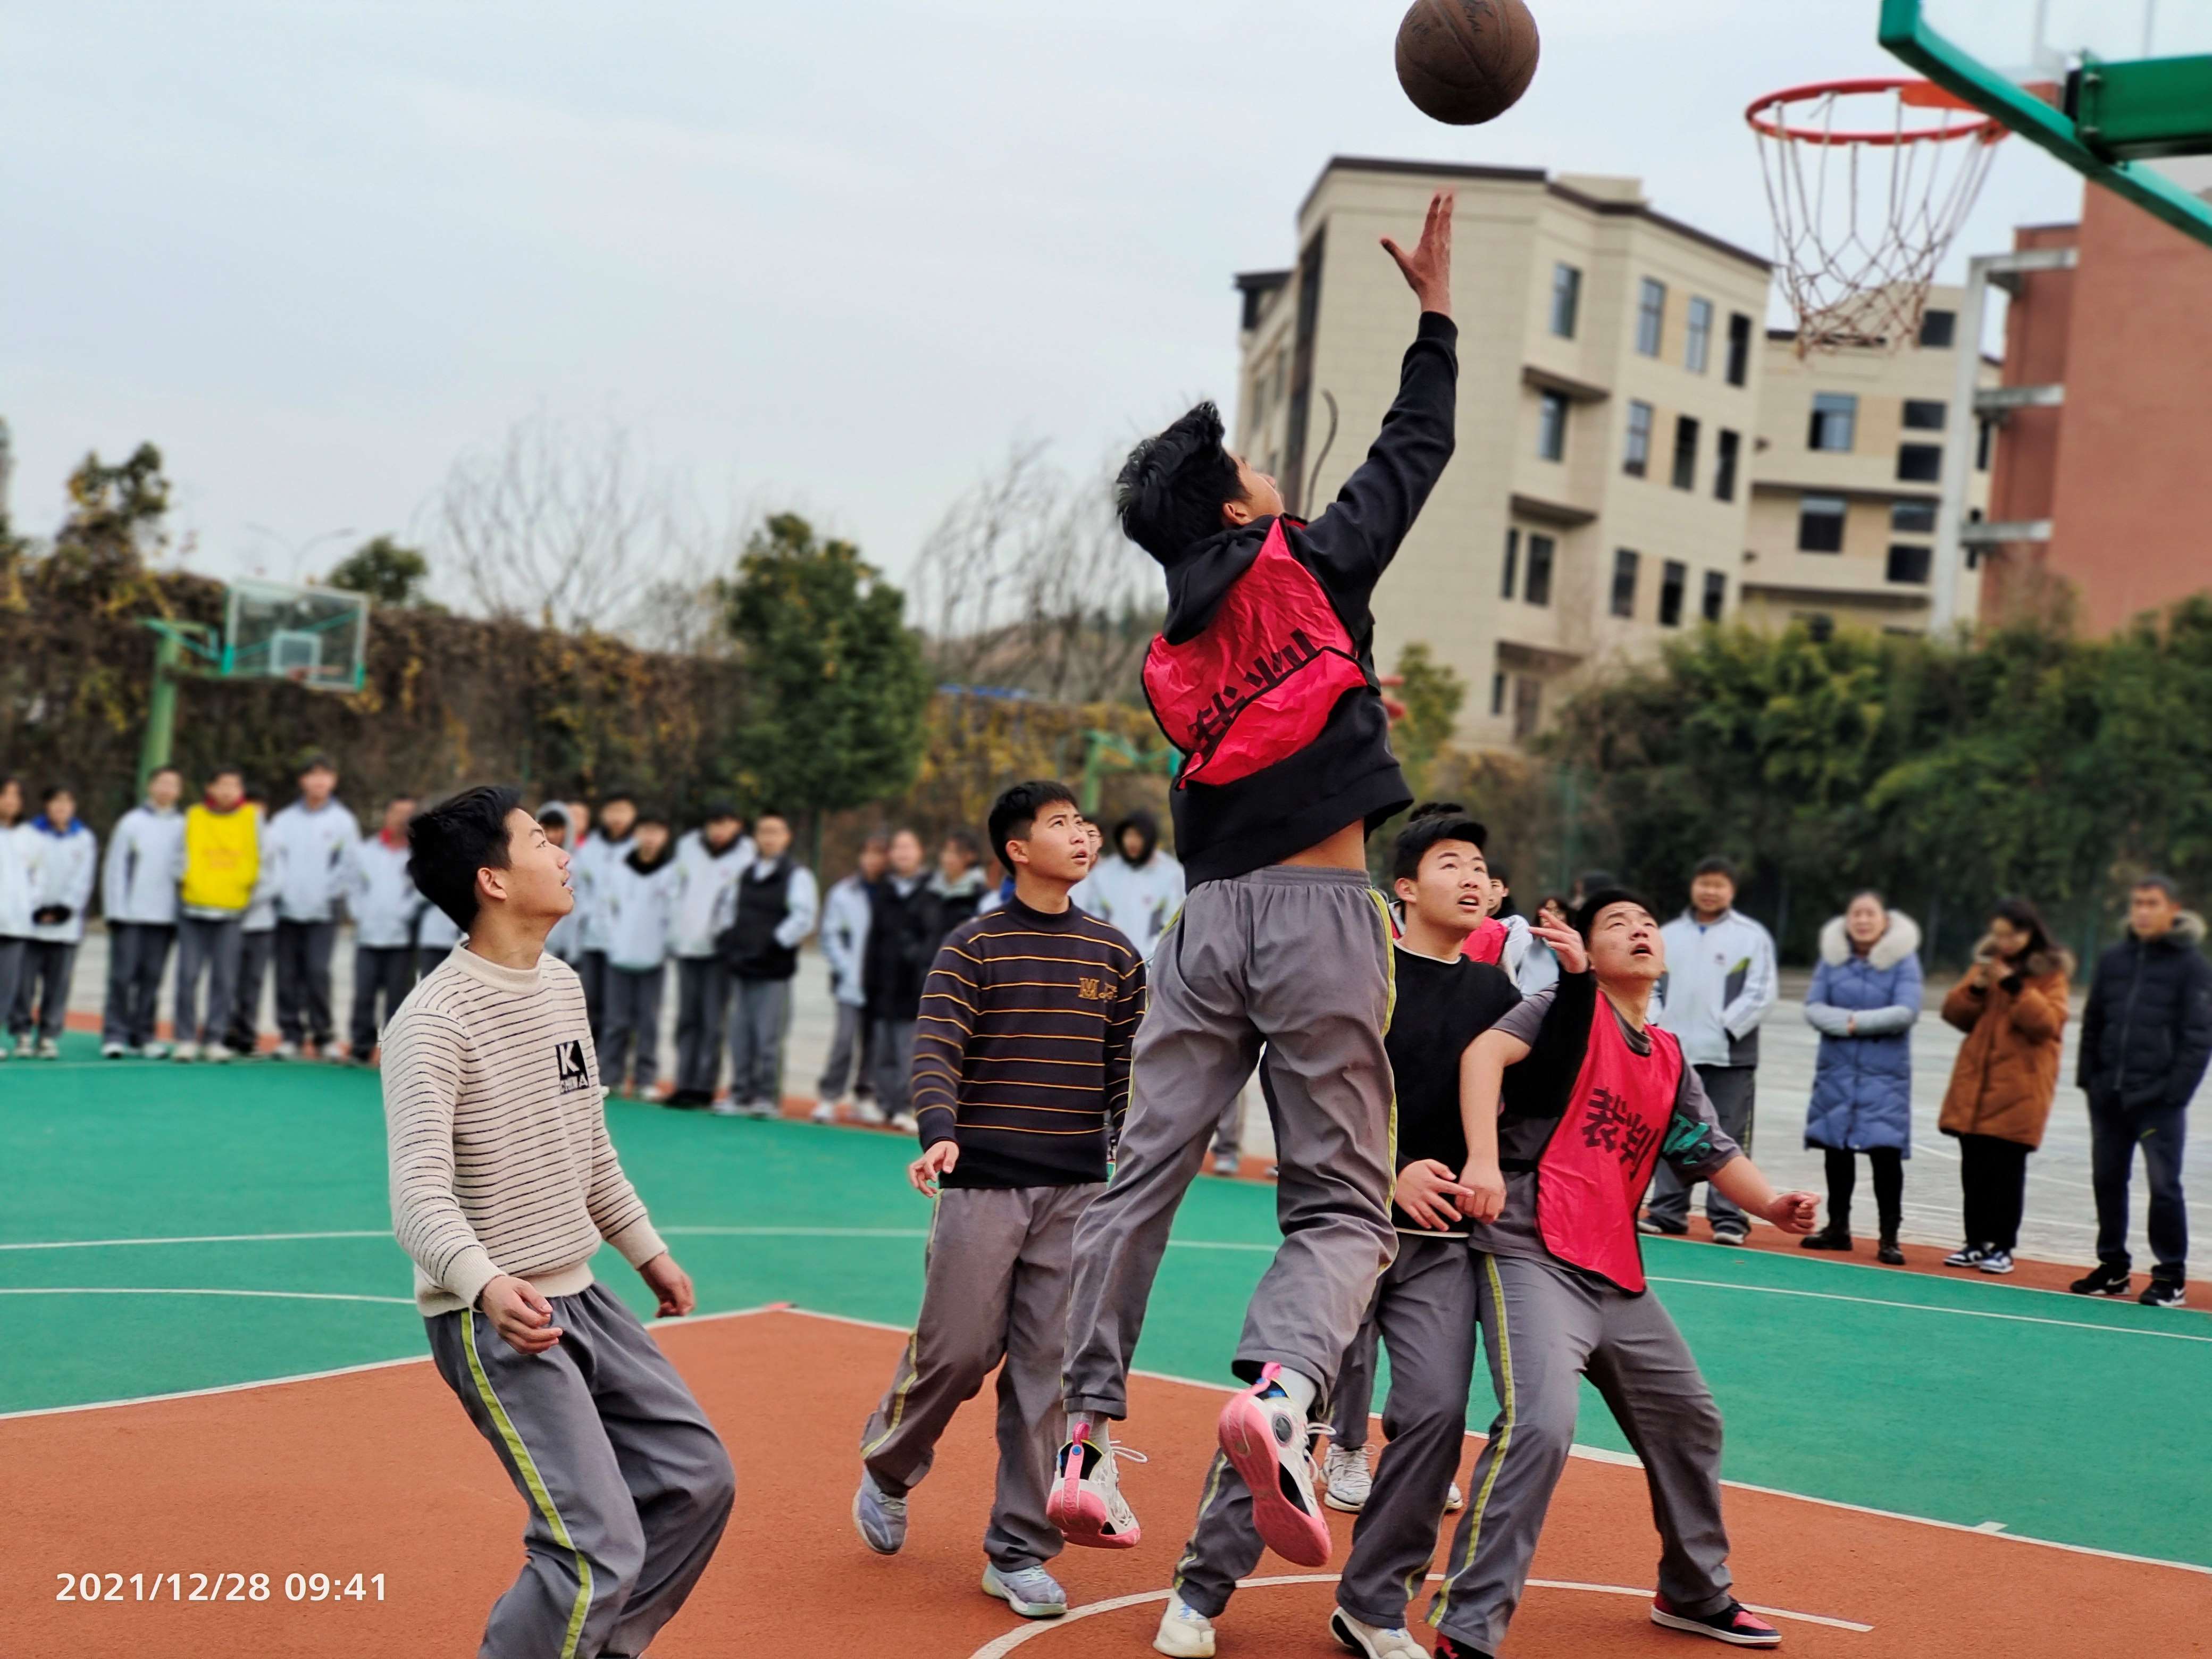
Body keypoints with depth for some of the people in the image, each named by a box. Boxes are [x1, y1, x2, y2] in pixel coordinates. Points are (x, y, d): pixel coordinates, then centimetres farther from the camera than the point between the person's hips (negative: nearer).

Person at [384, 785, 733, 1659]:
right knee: (602, 1549, -16)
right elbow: (420, 1194, -28)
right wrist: (486, 1285, -44)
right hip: (492, 1318, -9)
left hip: (580, 1297, 9)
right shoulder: (434, 1021, -19)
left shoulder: (562, 985, 8)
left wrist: (646, 1250, 24)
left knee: (696, 1479, 13)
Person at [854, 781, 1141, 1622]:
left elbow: (1127, 1070, 12)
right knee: (956, 1351, -1)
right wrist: (940, 1134, -29)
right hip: (980, 1185, -3)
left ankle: (1018, 1554, 13)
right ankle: (886, 1472, 29)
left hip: (1078, 1192, 3)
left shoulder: (1114, 953, 9)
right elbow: (936, 1050, -12)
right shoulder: (972, 946, -2)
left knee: (1048, 1370, 3)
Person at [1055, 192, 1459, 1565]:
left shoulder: (1172, 663, 16)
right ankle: (1282, 1389, -28)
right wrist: (1436, 315, 22)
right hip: (1318, 915, -4)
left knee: (1141, 1177, 8)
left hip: (1211, 920, 5)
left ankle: (1087, 1437, 4)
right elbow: (1416, 454, 12)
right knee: (1343, 1205, -1)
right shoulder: (1311, 566, 3)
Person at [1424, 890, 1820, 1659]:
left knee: (1689, 1420, 19)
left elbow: (1715, 1154, 17)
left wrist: (1772, 1205, -4)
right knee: (1541, 1423, -26)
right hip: (1532, 1255, -8)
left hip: (1618, 1277, 9)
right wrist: (1484, 1160, -30)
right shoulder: (1573, 1005, -3)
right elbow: (1485, 1052, -17)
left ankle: (1696, 1594, 42)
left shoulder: (1671, 1061, 17)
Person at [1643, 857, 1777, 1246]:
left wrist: (1726, 1027, -12)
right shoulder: (1669, 935, 13)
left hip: (1730, 1056, -4)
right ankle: (1668, 1210, 15)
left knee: (1728, 1139, -2)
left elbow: (1762, 992, -5)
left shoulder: (1752, 936, 0)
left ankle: (1728, 1217, 2)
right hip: (1675, 1053, 4)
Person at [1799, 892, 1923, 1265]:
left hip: (1885, 1075, -3)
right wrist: (1846, 1022, -18)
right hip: (1836, 1070, 3)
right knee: (1837, 1149, 9)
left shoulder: (1904, 959, -4)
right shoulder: (1832, 956, 5)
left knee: (1885, 1151, -9)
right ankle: (1838, 1226, 23)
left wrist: (1858, 1022, -12)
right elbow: (1814, 1008, -1)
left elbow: (1906, 1012, -14)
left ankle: (1889, 1237, -3)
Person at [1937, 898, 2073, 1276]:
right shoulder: (1987, 963, 13)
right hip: (1975, 1082, 5)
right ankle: (1977, 1241, 16)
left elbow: (2047, 1023, -14)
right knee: (1974, 1168, 7)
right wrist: (1975, 988, -7)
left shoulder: (2050, 973, -1)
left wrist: (2015, 987, -21)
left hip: (2019, 1087, -5)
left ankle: (2002, 1246, 4)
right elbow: (1954, 1014, 10)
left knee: (2007, 1168, -3)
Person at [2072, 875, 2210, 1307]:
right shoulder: (2113, 960, 10)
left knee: (2164, 1185, -4)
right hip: (2108, 1095, 5)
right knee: (2107, 1181, 11)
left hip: (2159, 1098, -5)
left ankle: (2171, 1277, 5)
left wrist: (2177, 1089, -14)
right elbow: (2092, 1023, 15)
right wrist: (2088, 1076, 6)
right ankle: (2113, 1267, 23)